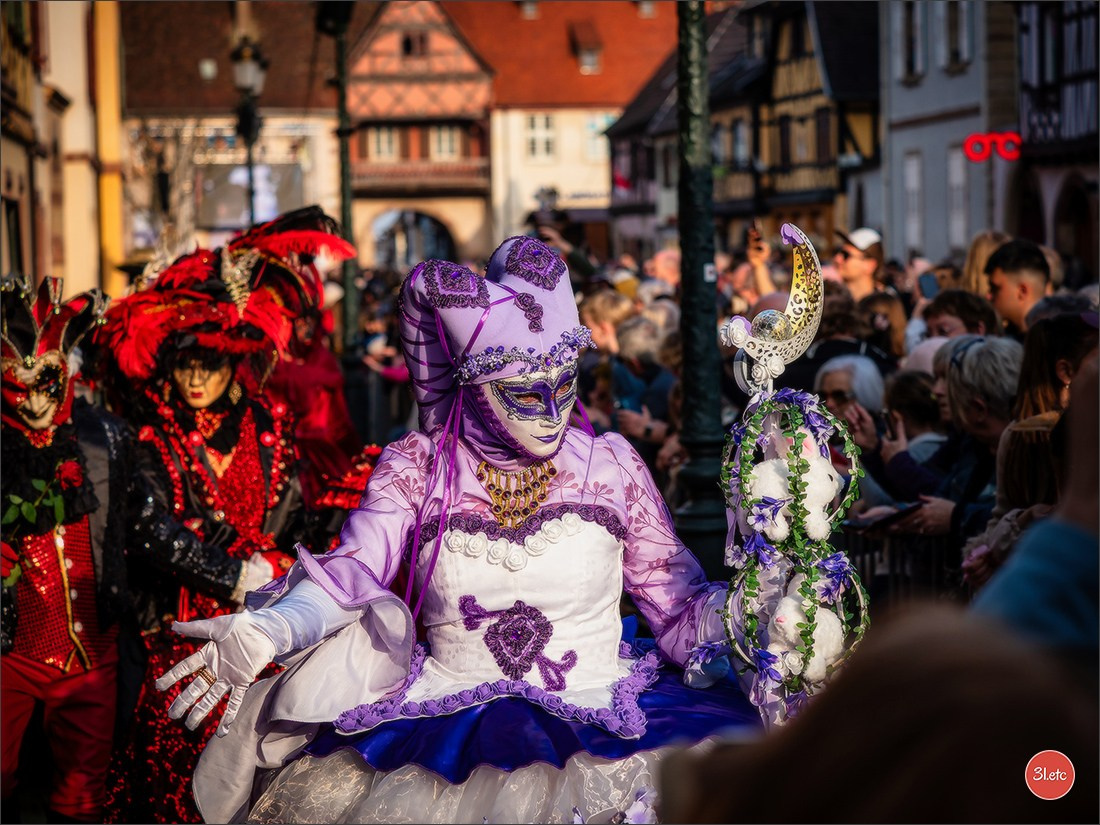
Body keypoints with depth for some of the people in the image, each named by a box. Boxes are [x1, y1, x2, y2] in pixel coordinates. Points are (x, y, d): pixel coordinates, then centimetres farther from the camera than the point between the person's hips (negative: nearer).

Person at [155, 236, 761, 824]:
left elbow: (677, 597, 11)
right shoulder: (416, 470, 4)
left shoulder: (611, 467, 6)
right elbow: (347, 577, -8)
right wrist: (264, 633, -27)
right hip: (446, 719, 0)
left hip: (598, 720, 1)